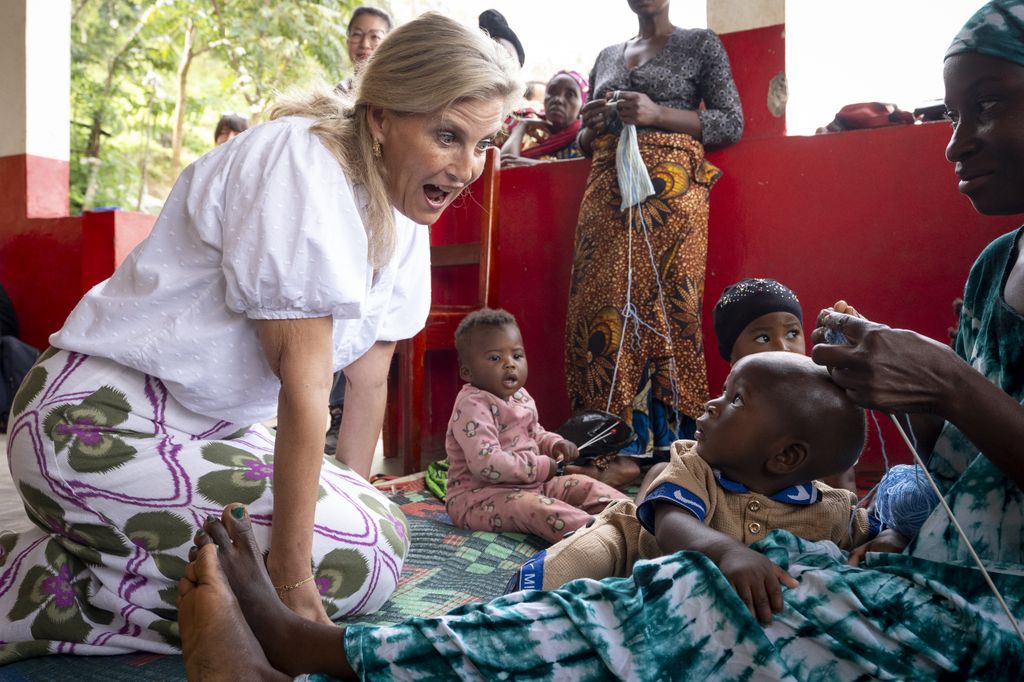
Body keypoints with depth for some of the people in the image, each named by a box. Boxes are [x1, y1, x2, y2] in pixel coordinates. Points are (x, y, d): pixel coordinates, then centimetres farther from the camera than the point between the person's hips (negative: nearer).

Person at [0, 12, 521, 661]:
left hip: (211, 429, 9)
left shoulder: (405, 210, 5)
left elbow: (369, 378, 7)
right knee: (364, 558, -15)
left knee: (378, 528, 3)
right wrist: (293, 584, -22)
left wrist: (354, 497, 8)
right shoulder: (301, 164, -20)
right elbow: (303, 384, -25)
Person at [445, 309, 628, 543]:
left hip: (529, 484, 10)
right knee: (532, 507, -35)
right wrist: (540, 467, -24)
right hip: (480, 496, -10)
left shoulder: (521, 397, 8)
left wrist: (553, 443, 3)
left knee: (584, 486, 3)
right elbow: (486, 464, -33)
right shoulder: (473, 406, -22)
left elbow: (534, 434, 27)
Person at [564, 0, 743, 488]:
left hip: (668, 191, -4)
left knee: (665, 306, -11)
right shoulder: (606, 57, 25)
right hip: (607, 193, 4)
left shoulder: (700, 44, 12)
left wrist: (658, 114, -9)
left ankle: (665, 447, -6)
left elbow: (732, 124, 3)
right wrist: (592, 125, 3)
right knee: (602, 306, -7)